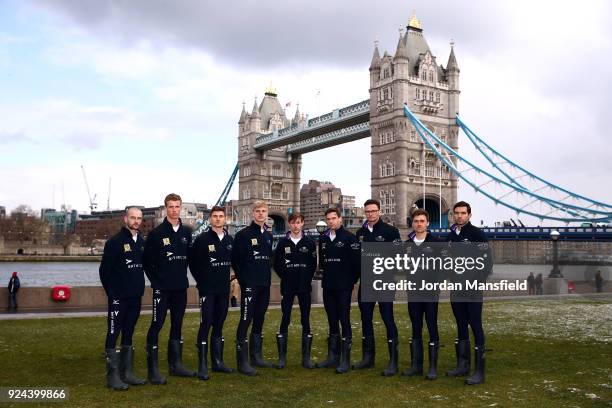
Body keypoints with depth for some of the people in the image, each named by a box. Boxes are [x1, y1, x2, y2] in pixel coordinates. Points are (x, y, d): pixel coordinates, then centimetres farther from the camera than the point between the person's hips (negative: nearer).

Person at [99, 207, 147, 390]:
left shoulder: (142, 242, 10)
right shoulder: (115, 241, -9)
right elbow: (104, 270, -9)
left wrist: (139, 288, 9)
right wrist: (112, 292, -7)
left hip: (135, 297, 7)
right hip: (118, 298, -6)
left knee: (128, 334, 13)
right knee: (113, 334, -2)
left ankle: (127, 372, 20)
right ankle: (113, 376, 4)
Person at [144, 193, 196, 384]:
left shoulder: (187, 232, 7)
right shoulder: (156, 233, -6)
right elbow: (147, 261, -5)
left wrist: (182, 275, 7)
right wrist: (155, 281, -7)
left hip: (180, 287, 5)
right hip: (162, 288, -5)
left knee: (177, 325, 11)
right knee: (157, 325, -4)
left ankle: (176, 364, 21)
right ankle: (153, 368, 2)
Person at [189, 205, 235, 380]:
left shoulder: (230, 240, 9)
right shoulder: (203, 239, -7)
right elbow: (193, 262, -4)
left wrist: (233, 279, 8)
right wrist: (202, 282, -2)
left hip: (224, 290, 5)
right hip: (207, 290, -5)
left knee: (219, 325, 12)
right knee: (206, 324, -7)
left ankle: (217, 361, 21)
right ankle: (202, 365, -1)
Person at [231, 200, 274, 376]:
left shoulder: (268, 235, 13)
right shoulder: (243, 234, -6)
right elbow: (235, 258, -7)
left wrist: (266, 276, 11)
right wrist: (242, 279, -8)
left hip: (265, 285, 7)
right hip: (249, 285, -6)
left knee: (259, 320, 12)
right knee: (245, 320, -7)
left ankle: (256, 356, 22)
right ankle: (242, 361, -3)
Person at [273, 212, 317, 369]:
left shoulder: (309, 242, 3)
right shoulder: (283, 242, 2)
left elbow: (313, 264, 6)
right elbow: (276, 264, 5)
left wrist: (307, 279, -2)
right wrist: (286, 276, -2)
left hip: (304, 287, 1)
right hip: (287, 287, 0)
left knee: (305, 319, 4)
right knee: (285, 319, 2)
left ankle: (306, 357, 12)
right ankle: (282, 356, 9)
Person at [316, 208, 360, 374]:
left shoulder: (349, 238, -7)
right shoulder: (323, 239, 11)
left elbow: (356, 261, -8)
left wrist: (351, 281, -4)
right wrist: (326, 276, 12)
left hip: (344, 287, -6)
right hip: (328, 287, 6)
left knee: (344, 321, -4)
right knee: (332, 322, 12)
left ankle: (345, 360, 1)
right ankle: (333, 357, 20)